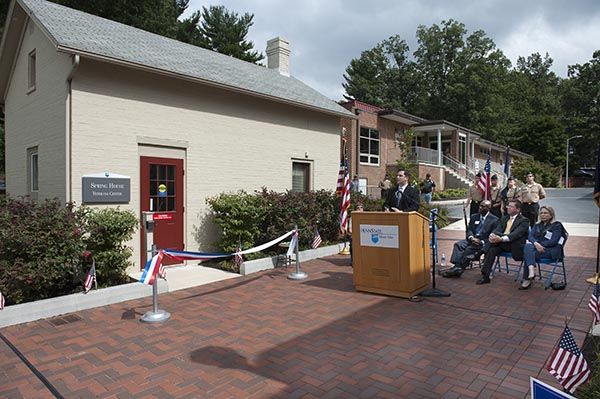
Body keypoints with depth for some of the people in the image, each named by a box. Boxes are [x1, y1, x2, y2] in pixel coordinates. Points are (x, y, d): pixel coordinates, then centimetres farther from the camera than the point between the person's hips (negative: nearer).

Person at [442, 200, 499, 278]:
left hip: (483, 242, -5)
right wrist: (471, 238, -10)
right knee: (458, 244, -23)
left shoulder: (494, 220, 2)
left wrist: (482, 242, -18)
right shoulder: (474, 216, 17)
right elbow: (469, 229, 12)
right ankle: (457, 267, -35)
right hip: (472, 239, 5)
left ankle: (458, 269, -26)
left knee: (469, 249, -31)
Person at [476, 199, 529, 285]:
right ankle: (485, 276, -22)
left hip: (515, 246, -5)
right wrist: (492, 235, -19)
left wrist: (501, 239, -35)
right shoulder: (504, 218, 20)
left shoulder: (524, 221, -1)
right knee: (491, 250, -23)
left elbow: (516, 234, -18)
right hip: (501, 244, 5)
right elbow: (497, 230, 7)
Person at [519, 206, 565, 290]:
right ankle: (531, 270, -47)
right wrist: (535, 243, -17)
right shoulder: (537, 225, 23)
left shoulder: (557, 225, 7)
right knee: (528, 246, -33)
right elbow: (530, 236, 4)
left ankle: (526, 280, -28)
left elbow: (553, 241, -7)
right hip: (537, 248, 4)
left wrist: (540, 244, -16)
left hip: (552, 250, -4)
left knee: (528, 254, -32)